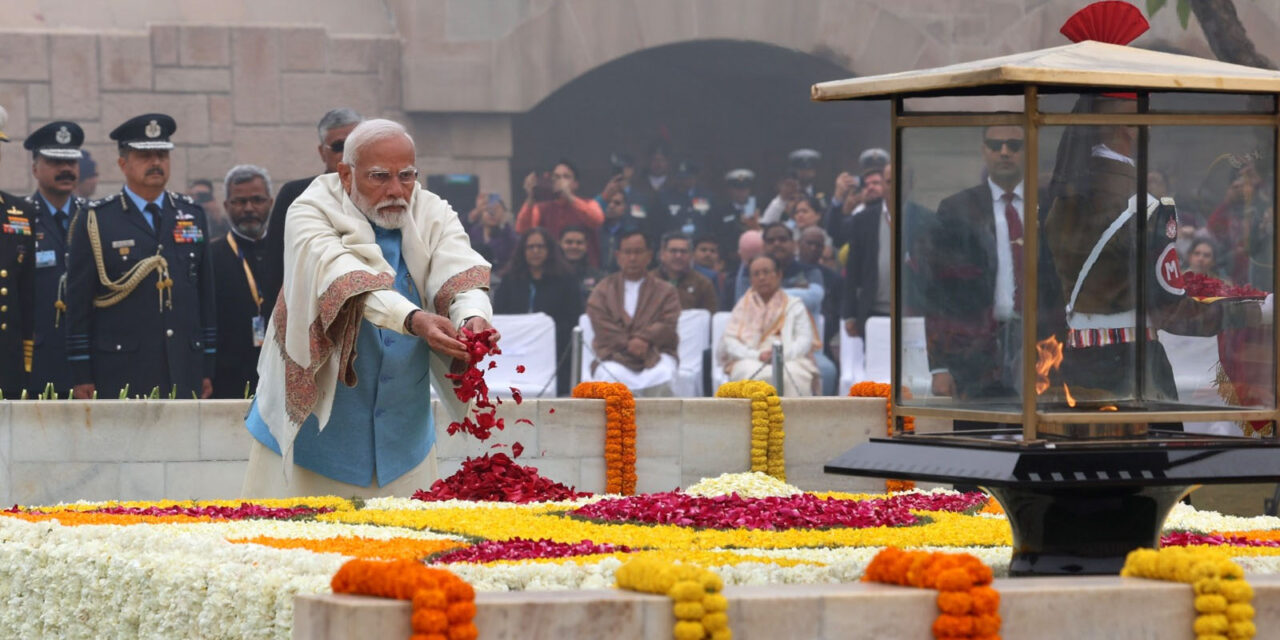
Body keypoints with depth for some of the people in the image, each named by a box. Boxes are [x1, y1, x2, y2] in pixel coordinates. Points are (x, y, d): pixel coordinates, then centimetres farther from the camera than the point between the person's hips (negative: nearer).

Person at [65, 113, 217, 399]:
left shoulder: (192, 215, 15)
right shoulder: (95, 221, 2)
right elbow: (78, 302, 1)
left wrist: (207, 369, 12)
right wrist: (81, 376, -4)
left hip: (184, 373, 4)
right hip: (120, 374, -3)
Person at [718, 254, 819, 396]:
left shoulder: (794, 306, 18)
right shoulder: (743, 306, 20)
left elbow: (805, 340, 4)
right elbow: (730, 342, 6)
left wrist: (784, 353, -17)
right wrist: (757, 356, -13)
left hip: (790, 360, 0)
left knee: (793, 376, -36)